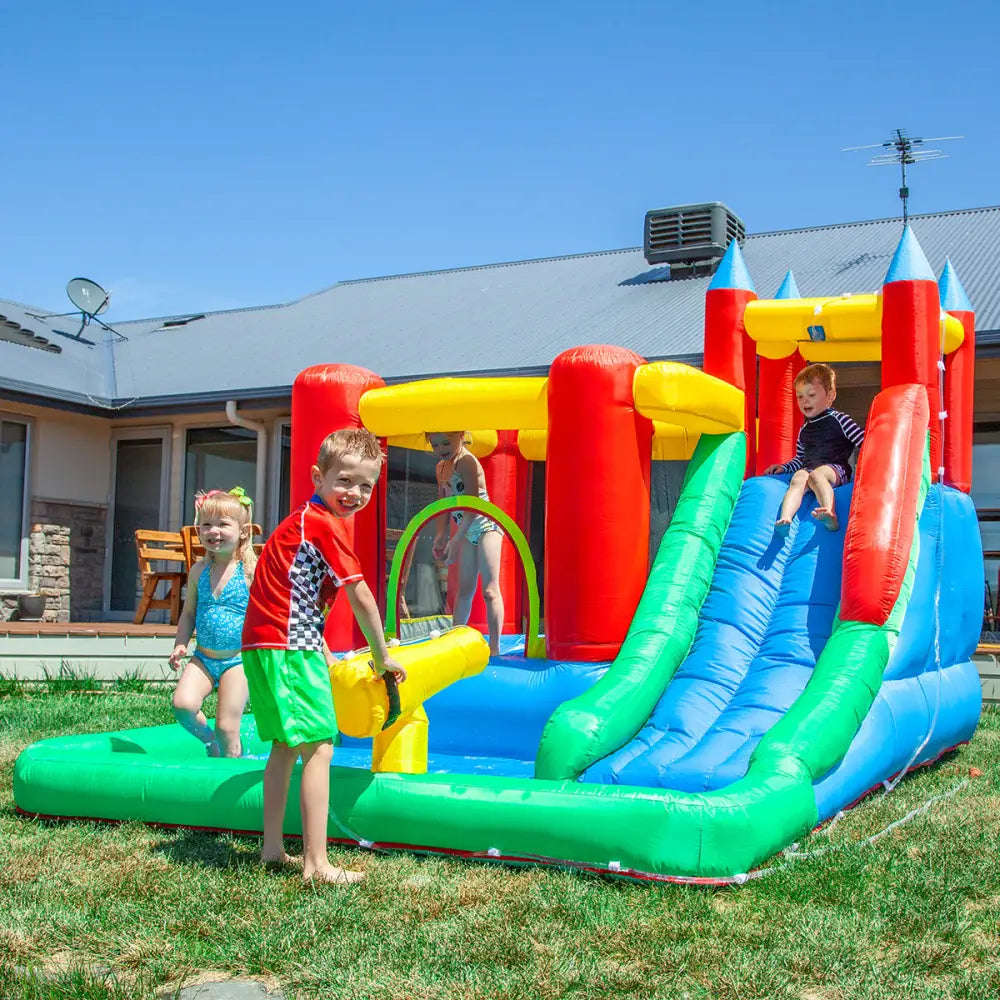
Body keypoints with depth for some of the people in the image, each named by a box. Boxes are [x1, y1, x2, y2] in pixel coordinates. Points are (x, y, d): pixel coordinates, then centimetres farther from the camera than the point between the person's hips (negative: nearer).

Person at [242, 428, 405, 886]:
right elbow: (361, 599, -11)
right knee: (319, 748, -10)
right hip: (288, 649, -11)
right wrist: (382, 656, 1)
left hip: (266, 647, 11)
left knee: (286, 746, 19)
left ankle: (272, 848, 26)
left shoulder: (305, 520, 18)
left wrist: (321, 650, 22)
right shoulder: (326, 525, -13)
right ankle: (316, 863, -11)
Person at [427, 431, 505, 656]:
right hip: (467, 532, 9)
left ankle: (494, 646, -12)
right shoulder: (441, 468, 9)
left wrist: (455, 540, -26)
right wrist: (440, 537, 9)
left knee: (490, 590, -12)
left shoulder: (466, 462, -18)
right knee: (464, 589, 14)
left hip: (485, 526, -9)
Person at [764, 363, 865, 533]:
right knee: (798, 478, -31)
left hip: (836, 469, -4)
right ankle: (785, 519, -58)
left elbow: (865, 442, 2)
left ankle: (830, 514, -61)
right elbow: (800, 459, 35)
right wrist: (782, 467, 20)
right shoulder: (804, 429, 26)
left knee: (816, 474, -38)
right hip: (808, 468, 4)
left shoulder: (839, 420, 7)